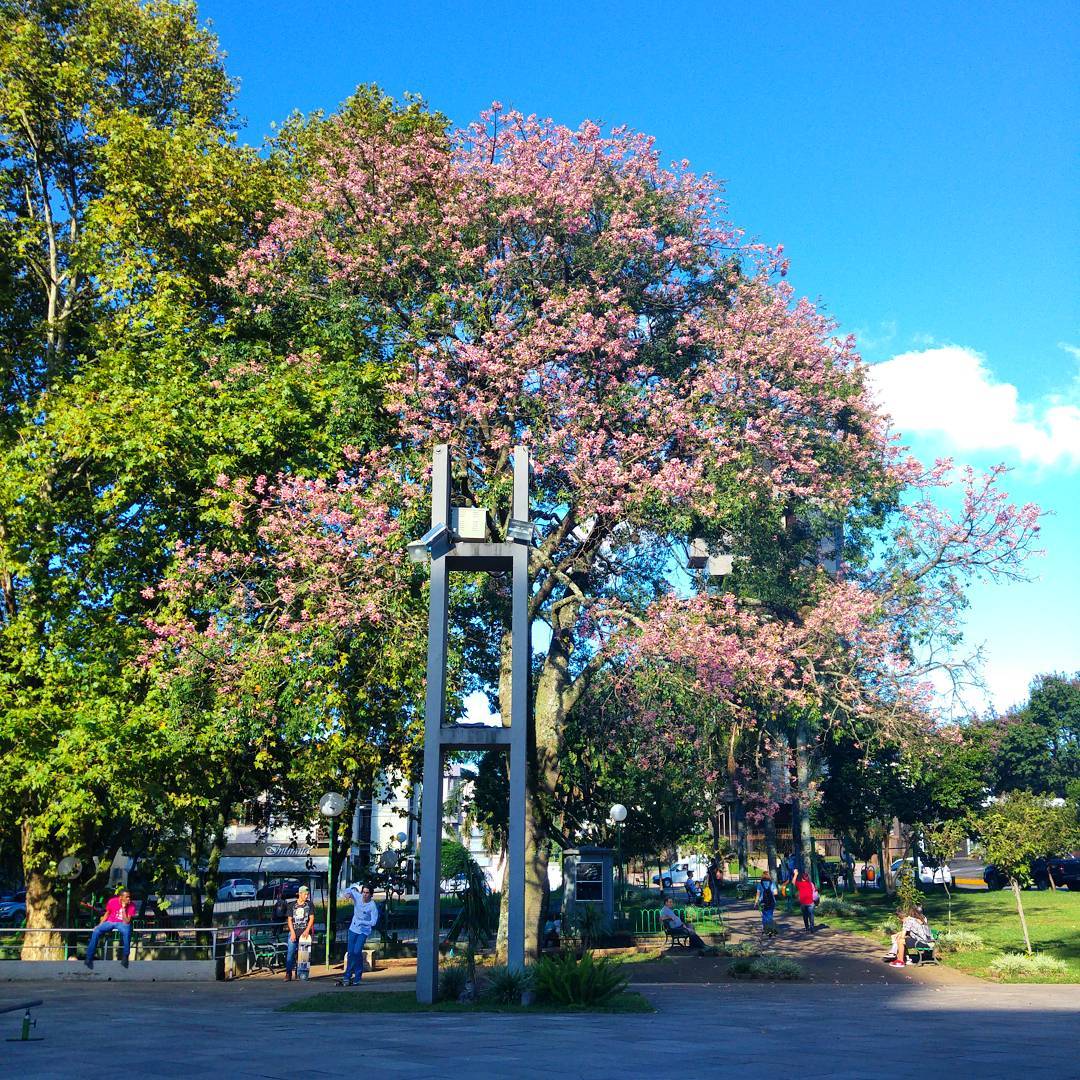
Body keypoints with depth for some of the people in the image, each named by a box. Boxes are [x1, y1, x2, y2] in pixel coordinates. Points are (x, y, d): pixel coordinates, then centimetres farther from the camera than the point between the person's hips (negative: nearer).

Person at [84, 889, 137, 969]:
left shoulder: (131, 906, -12)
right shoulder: (112, 901, -9)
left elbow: (127, 922, -17)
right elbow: (107, 914, 7)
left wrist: (123, 908, -25)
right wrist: (99, 925, -4)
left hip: (122, 923, -2)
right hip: (110, 922, 2)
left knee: (126, 932, -38)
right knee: (96, 931, -26)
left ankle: (125, 956, -25)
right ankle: (89, 958, -17)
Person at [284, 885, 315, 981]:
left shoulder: (310, 904, 7)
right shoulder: (292, 905, 9)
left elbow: (311, 918, 2)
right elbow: (289, 919, 8)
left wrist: (307, 930, -11)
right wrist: (292, 932, -3)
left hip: (305, 933, -1)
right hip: (294, 932, 1)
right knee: (290, 952, -8)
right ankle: (288, 974, -6)